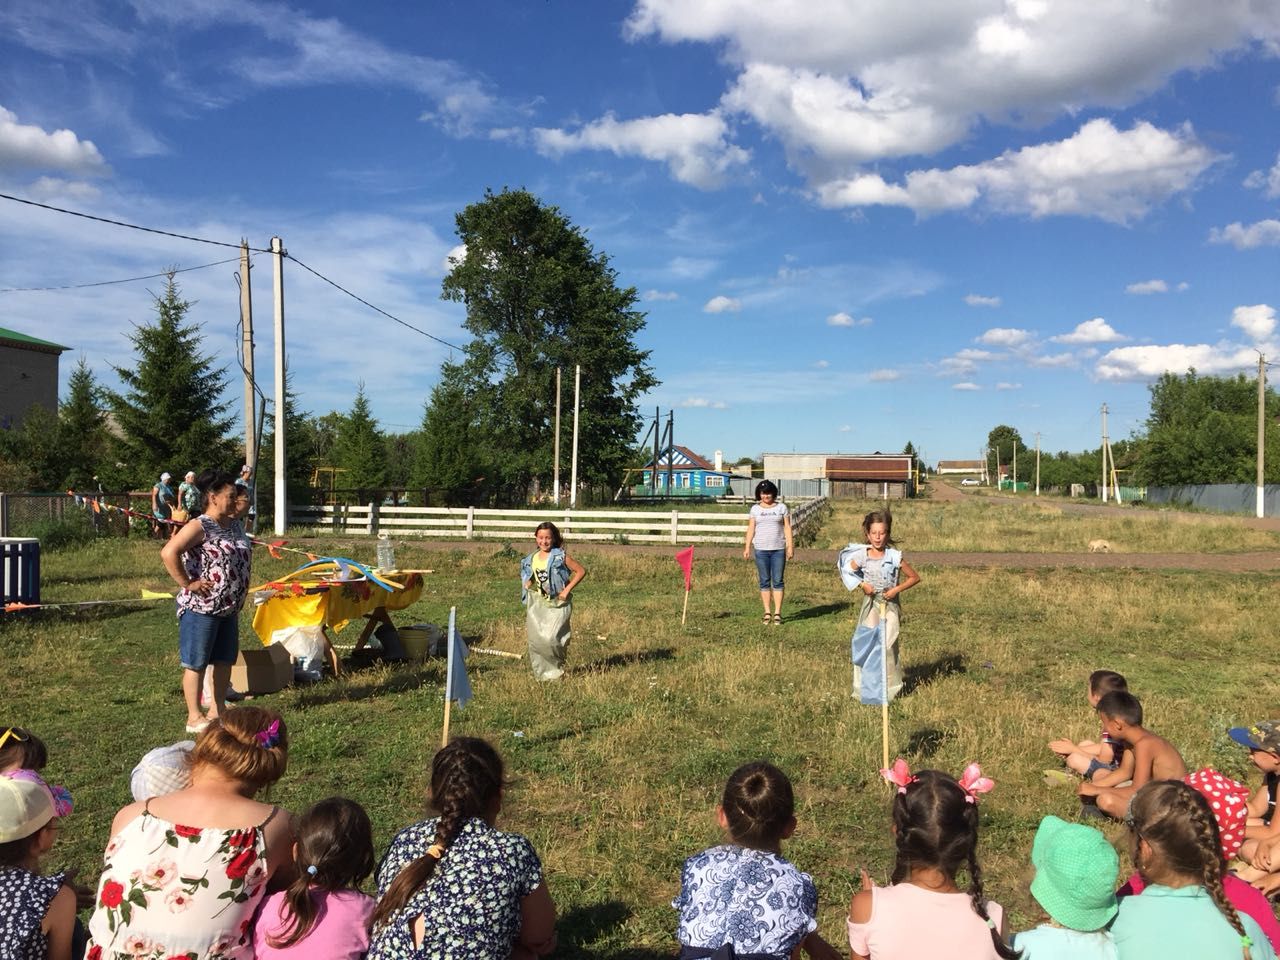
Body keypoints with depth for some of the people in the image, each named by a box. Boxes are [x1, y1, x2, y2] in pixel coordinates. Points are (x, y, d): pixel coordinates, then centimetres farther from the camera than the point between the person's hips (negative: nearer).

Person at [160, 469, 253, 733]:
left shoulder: (235, 525, 9)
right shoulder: (200, 526, -16)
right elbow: (168, 552, -27)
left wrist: (238, 599, 16)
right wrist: (187, 583, -22)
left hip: (229, 608, 8)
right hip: (201, 608, -8)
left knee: (225, 660, 14)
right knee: (197, 663, 2)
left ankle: (218, 710, 27)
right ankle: (194, 718, 11)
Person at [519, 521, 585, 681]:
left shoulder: (560, 556, -7)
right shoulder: (531, 559, 8)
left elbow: (581, 571, -7)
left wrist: (567, 590, -13)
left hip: (556, 604, -5)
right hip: (536, 604, 5)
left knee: (550, 638, -17)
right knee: (535, 640, 3)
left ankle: (556, 670, 8)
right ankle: (541, 673, 21)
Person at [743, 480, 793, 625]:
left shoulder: (781, 507, 6)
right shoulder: (755, 509, 8)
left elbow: (787, 527, 4)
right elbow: (751, 529, 6)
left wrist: (790, 546, -3)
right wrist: (747, 547, -2)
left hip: (778, 549, -1)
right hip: (761, 549, 1)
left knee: (777, 581, -1)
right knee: (764, 581, 3)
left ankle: (777, 613, 3)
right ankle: (767, 613, 8)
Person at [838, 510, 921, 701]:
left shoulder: (894, 556, -5)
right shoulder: (861, 555, -3)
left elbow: (914, 577, 2)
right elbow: (846, 572, 6)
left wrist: (897, 589, -10)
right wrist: (862, 584, -7)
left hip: (890, 605, -1)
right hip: (870, 604, 1)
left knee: (888, 644, -9)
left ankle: (891, 687, 4)